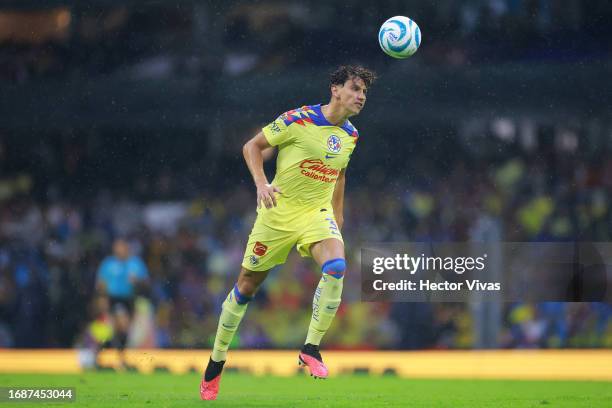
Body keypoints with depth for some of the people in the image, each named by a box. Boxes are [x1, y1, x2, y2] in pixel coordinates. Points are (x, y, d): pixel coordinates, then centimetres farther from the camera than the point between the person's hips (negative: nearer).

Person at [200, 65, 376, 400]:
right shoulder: (298, 120, -14)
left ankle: (311, 348, -16)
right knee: (247, 286, 5)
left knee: (336, 266, -27)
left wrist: (337, 219, 22)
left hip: (318, 213, 4)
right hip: (279, 212, -3)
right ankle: (216, 362, 22)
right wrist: (261, 184, -20)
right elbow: (252, 146, -6)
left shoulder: (350, 136, 4)